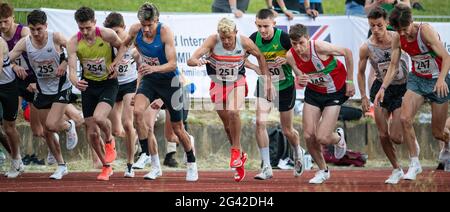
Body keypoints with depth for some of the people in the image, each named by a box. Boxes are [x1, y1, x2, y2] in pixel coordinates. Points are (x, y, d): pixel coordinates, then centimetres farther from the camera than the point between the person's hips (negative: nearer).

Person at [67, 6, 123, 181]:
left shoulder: (107, 35, -17)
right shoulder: (74, 42, -13)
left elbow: (122, 47, 5)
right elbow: (72, 69, -18)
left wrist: (116, 63, -11)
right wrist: (75, 82, -39)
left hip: (108, 83, -3)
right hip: (88, 85, 3)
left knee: (99, 117, -29)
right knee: (91, 132, 2)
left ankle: (109, 141, 5)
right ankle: (106, 166, 24)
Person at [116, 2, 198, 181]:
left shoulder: (165, 32, -24)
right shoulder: (135, 30, -11)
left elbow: (172, 64, -29)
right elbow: (125, 44, 13)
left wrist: (155, 68, -46)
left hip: (168, 80, -3)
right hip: (149, 80, 3)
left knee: (177, 128, 5)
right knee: (137, 111, -24)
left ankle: (191, 164, 33)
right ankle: (155, 165, -17)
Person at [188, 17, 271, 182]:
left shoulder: (245, 42, -22)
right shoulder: (212, 41, -26)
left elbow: (259, 56, -1)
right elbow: (190, 60, -35)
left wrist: (267, 79, 0)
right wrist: (197, 61, -58)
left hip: (237, 83, -1)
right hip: (218, 83, 1)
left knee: (233, 113, -27)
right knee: (226, 123, 7)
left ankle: (236, 150, -10)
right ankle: (240, 156, 26)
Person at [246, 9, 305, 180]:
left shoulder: (283, 38, -23)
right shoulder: (254, 38, -12)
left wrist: (287, 60, -32)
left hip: (285, 86, -3)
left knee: (287, 130, 8)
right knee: (260, 122, -16)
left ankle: (298, 152, 43)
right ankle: (266, 167, -10)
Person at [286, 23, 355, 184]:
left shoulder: (319, 47, -29)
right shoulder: (291, 56, -15)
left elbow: (347, 53, -15)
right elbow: (301, 77, 1)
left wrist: (349, 82, -9)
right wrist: (300, 81, -25)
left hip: (334, 93, -4)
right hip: (313, 92, 4)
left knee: (322, 138, -13)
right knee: (308, 136, -3)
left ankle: (338, 138, 25)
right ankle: (323, 170, 21)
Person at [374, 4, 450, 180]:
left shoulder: (425, 31, -24)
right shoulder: (398, 38, -7)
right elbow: (393, 65, 2)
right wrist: (383, 88, -9)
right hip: (416, 79, 4)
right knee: (405, 118, -18)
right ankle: (414, 163, -5)